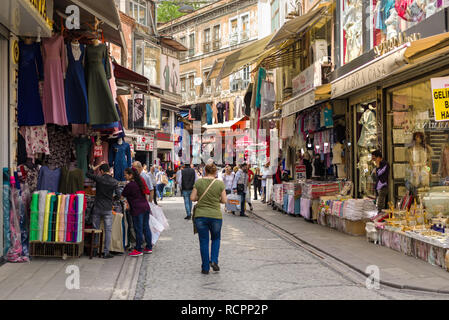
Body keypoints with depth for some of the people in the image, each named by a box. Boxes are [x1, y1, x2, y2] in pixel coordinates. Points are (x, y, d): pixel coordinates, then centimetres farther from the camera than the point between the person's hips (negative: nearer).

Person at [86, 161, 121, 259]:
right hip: (108, 209, -1)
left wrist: (98, 165, 9)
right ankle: (106, 252, 0)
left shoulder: (99, 179, -6)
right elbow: (118, 195, -2)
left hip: (97, 208, 1)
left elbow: (88, 174, 9)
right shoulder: (114, 182, -5)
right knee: (108, 230, 2)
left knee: (95, 229, 12)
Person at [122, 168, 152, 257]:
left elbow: (122, 195, -4)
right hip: (146, 206, 8)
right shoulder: (139, 182, 12)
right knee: (146, 228, 12)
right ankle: (149, 247, 17)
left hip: (137, 209, -8)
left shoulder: (130, 185, -12)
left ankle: (138, 250, 3)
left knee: (138, 229, -2)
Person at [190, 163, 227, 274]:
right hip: (215, 215, 0)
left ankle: (205, 268, 11)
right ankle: (214, 260, 4)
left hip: (200, 215, 0)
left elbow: (192, 198, -2)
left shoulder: (198, 182, -2)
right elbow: (224, 200, 0)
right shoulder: (220, 183, -3)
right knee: (216, 239, 21)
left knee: (204, 241, 8)